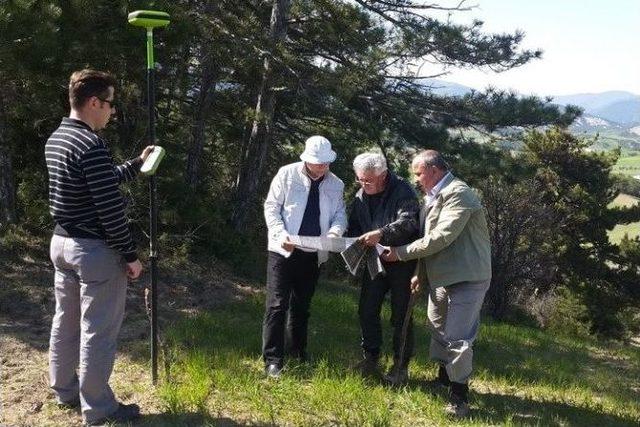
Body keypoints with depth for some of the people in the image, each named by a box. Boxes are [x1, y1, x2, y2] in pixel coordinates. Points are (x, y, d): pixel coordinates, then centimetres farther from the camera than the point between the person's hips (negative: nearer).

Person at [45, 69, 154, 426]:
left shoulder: (57, 138, 9)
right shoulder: (91, 144, -21)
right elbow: (110, 206, -22)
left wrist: (137, 165, 22)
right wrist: (130, 255, -15)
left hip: (62, 242, 10)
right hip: (95, 250, -10)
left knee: (66, 321, 18)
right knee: (97, 330, 0)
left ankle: (65, 392, 32)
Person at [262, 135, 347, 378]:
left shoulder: (336, 184, 7)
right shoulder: (287, 174, -4)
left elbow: (340, 213, 8)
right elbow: (271, 207, -3)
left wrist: (336, 230, -16)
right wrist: (281, 235, -18)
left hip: (314, 254, 4)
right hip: (284, 250, -4)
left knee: (302, 305, 15)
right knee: (277, 305, -6)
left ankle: (298, 352, 30)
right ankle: (272, 360, -1)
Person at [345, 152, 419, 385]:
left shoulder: (402, 191, -15)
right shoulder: (361, 195, 6)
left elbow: (408, 221, -30)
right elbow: (354, 226, 12)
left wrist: (381, 233, -42)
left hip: (401, 261, -6)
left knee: (400, 317, 2)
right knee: (367, 311, 7)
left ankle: (401, 367, 14)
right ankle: (370, 359, 22)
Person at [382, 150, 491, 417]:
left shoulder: (458, 194, -19)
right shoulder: (434, 197, 11)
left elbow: (440, 237, -25)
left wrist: (401, 253, -18)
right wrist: (421, 274, 13)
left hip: (466, 278, -10)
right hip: (441, 277, 10)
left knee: (457, 337, -6)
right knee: (438, 329, 20)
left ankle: (459, 395, 9)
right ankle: (444, 378, 39)